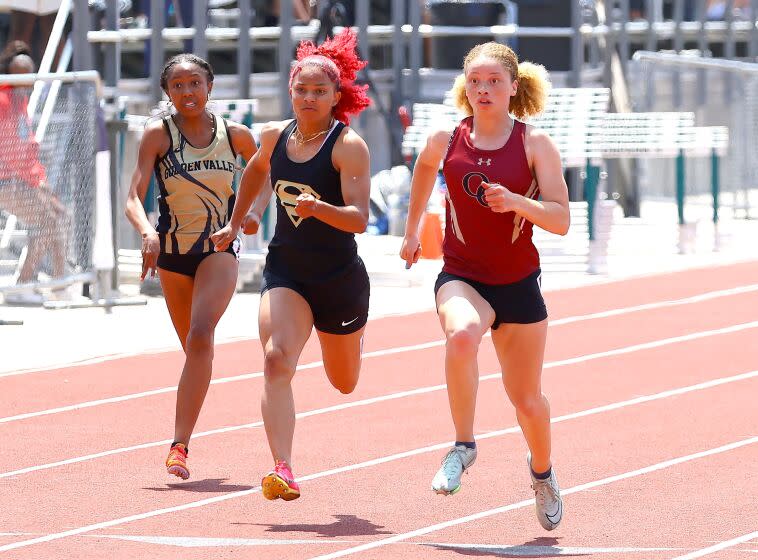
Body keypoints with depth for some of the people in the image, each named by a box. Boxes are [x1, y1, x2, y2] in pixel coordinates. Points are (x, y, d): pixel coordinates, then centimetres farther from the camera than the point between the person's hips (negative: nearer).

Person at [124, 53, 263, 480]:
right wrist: (148, 233, -35)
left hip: (219, 248, -1)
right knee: (194, 347, 13)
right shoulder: (159, 135, -8)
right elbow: (134, 197, -17)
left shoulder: (235, 135, -4)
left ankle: (180, 445, -26)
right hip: (172, 252, 1)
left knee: (200, 337, -22)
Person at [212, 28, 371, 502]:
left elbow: (359, 218, -23)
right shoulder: (275, 136, 1)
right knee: (277, 360, -23)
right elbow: (257, 170, 26)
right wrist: (236, 223, 30)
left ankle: (356, 335, 57)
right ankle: (283, 471, -32)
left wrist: (318, 208, -41)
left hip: (339, 278, -3)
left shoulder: (348, 145, -15)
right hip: (285, 271, 3)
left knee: (344, 382, 18)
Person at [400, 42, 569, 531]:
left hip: (518, 284, 0)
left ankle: (542, 472, 43)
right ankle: (463, 446, -21)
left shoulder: (535, 145, -8)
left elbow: (561, 220, -11)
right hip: (462, 277, 0)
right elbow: (424, 168, 23)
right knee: (462, 334, -36)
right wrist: (412, 230, 30)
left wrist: (516, 202, -29)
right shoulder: (445, 142, -3)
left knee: (526, 398, 11)